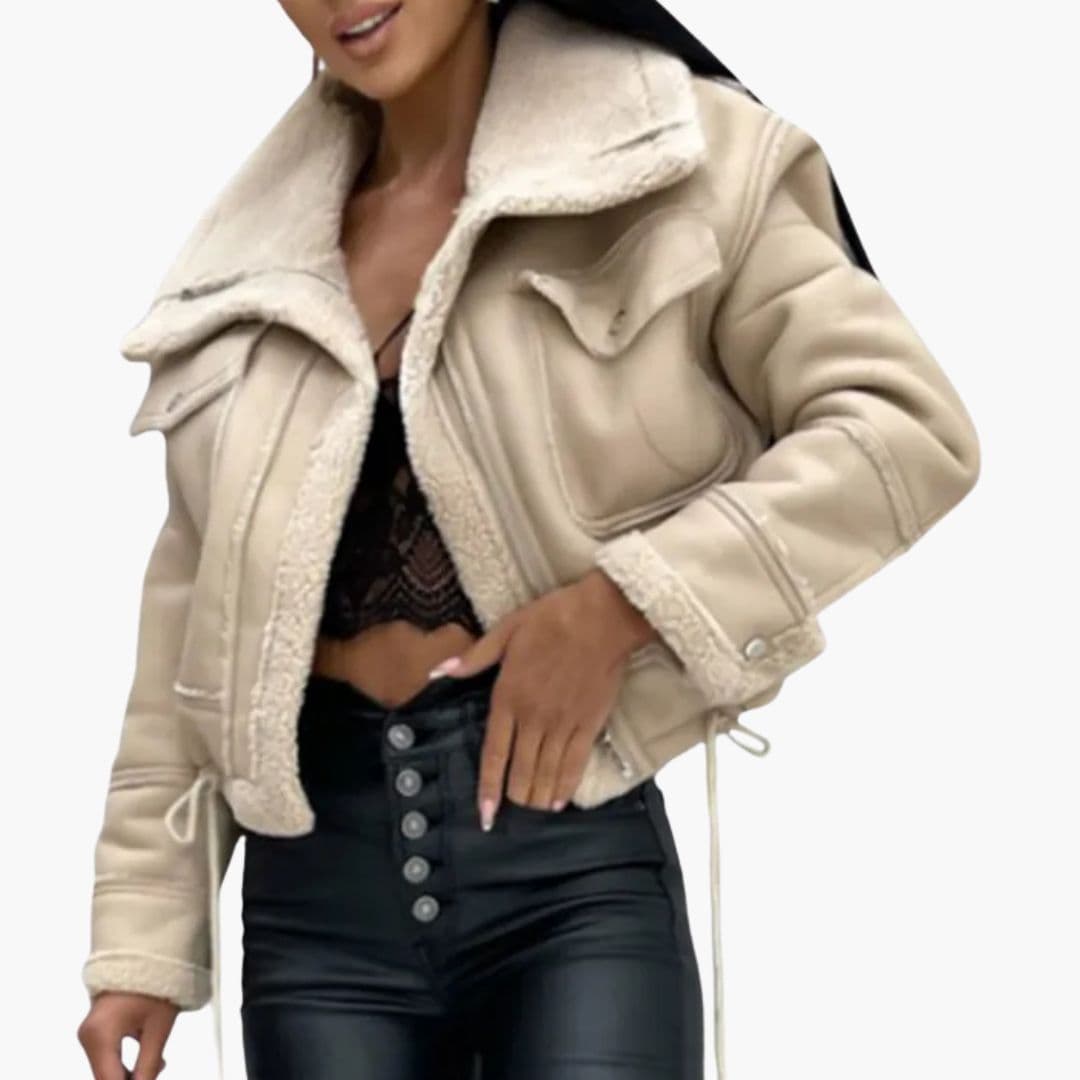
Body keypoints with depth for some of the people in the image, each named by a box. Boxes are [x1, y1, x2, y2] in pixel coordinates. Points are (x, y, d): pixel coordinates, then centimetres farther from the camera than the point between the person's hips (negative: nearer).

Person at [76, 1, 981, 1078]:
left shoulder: (670, 158, 2)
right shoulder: (258, 247, 14)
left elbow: (909, 427, -4)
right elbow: (192, 612, 15)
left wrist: (622, 605, -14)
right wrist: (142, 936, 11)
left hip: (570, 860, -3)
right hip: (315, 876, 4)